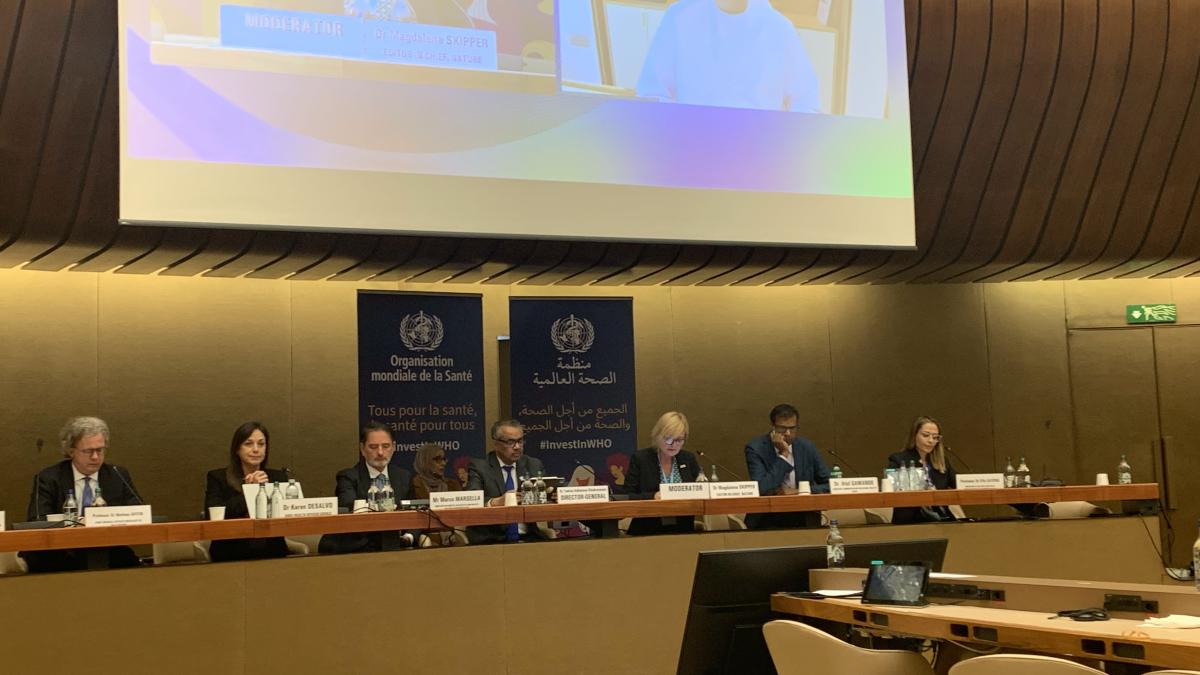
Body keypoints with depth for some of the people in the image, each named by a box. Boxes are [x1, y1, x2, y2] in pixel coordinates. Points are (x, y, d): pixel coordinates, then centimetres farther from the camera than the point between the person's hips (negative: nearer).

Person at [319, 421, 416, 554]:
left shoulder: (404, 477, 13)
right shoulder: (348, 477, -2)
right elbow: (348, 507, -23)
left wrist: (409, 536, -14)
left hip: (391, 548, 5)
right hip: (351, 550, -5)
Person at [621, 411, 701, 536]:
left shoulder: (689, 459, 11)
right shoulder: (639, 459, 0)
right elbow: (626, 497, -4)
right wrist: (652, 497, -19)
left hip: (683, 530, 2)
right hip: (647, 531, -2)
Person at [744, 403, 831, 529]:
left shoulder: (807, 447, 3)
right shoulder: (755, 448, -8)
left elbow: (830, 485, 6)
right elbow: (762, 489, -18)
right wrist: (783, 455, -19)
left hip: (802, 520, 3)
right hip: (767, 521, -3)